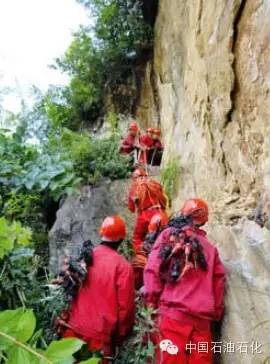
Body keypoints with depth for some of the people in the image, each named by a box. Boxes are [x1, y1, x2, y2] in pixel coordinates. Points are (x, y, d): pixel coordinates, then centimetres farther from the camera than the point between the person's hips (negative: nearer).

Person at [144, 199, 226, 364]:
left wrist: (152, 301, 2)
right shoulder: (210, 247, 13)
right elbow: (219, 281, 11)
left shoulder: (168, 235, 5)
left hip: (173, 313, -3)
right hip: (202, 319, 3)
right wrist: (216, 314, 19)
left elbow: (153, 269, -4)